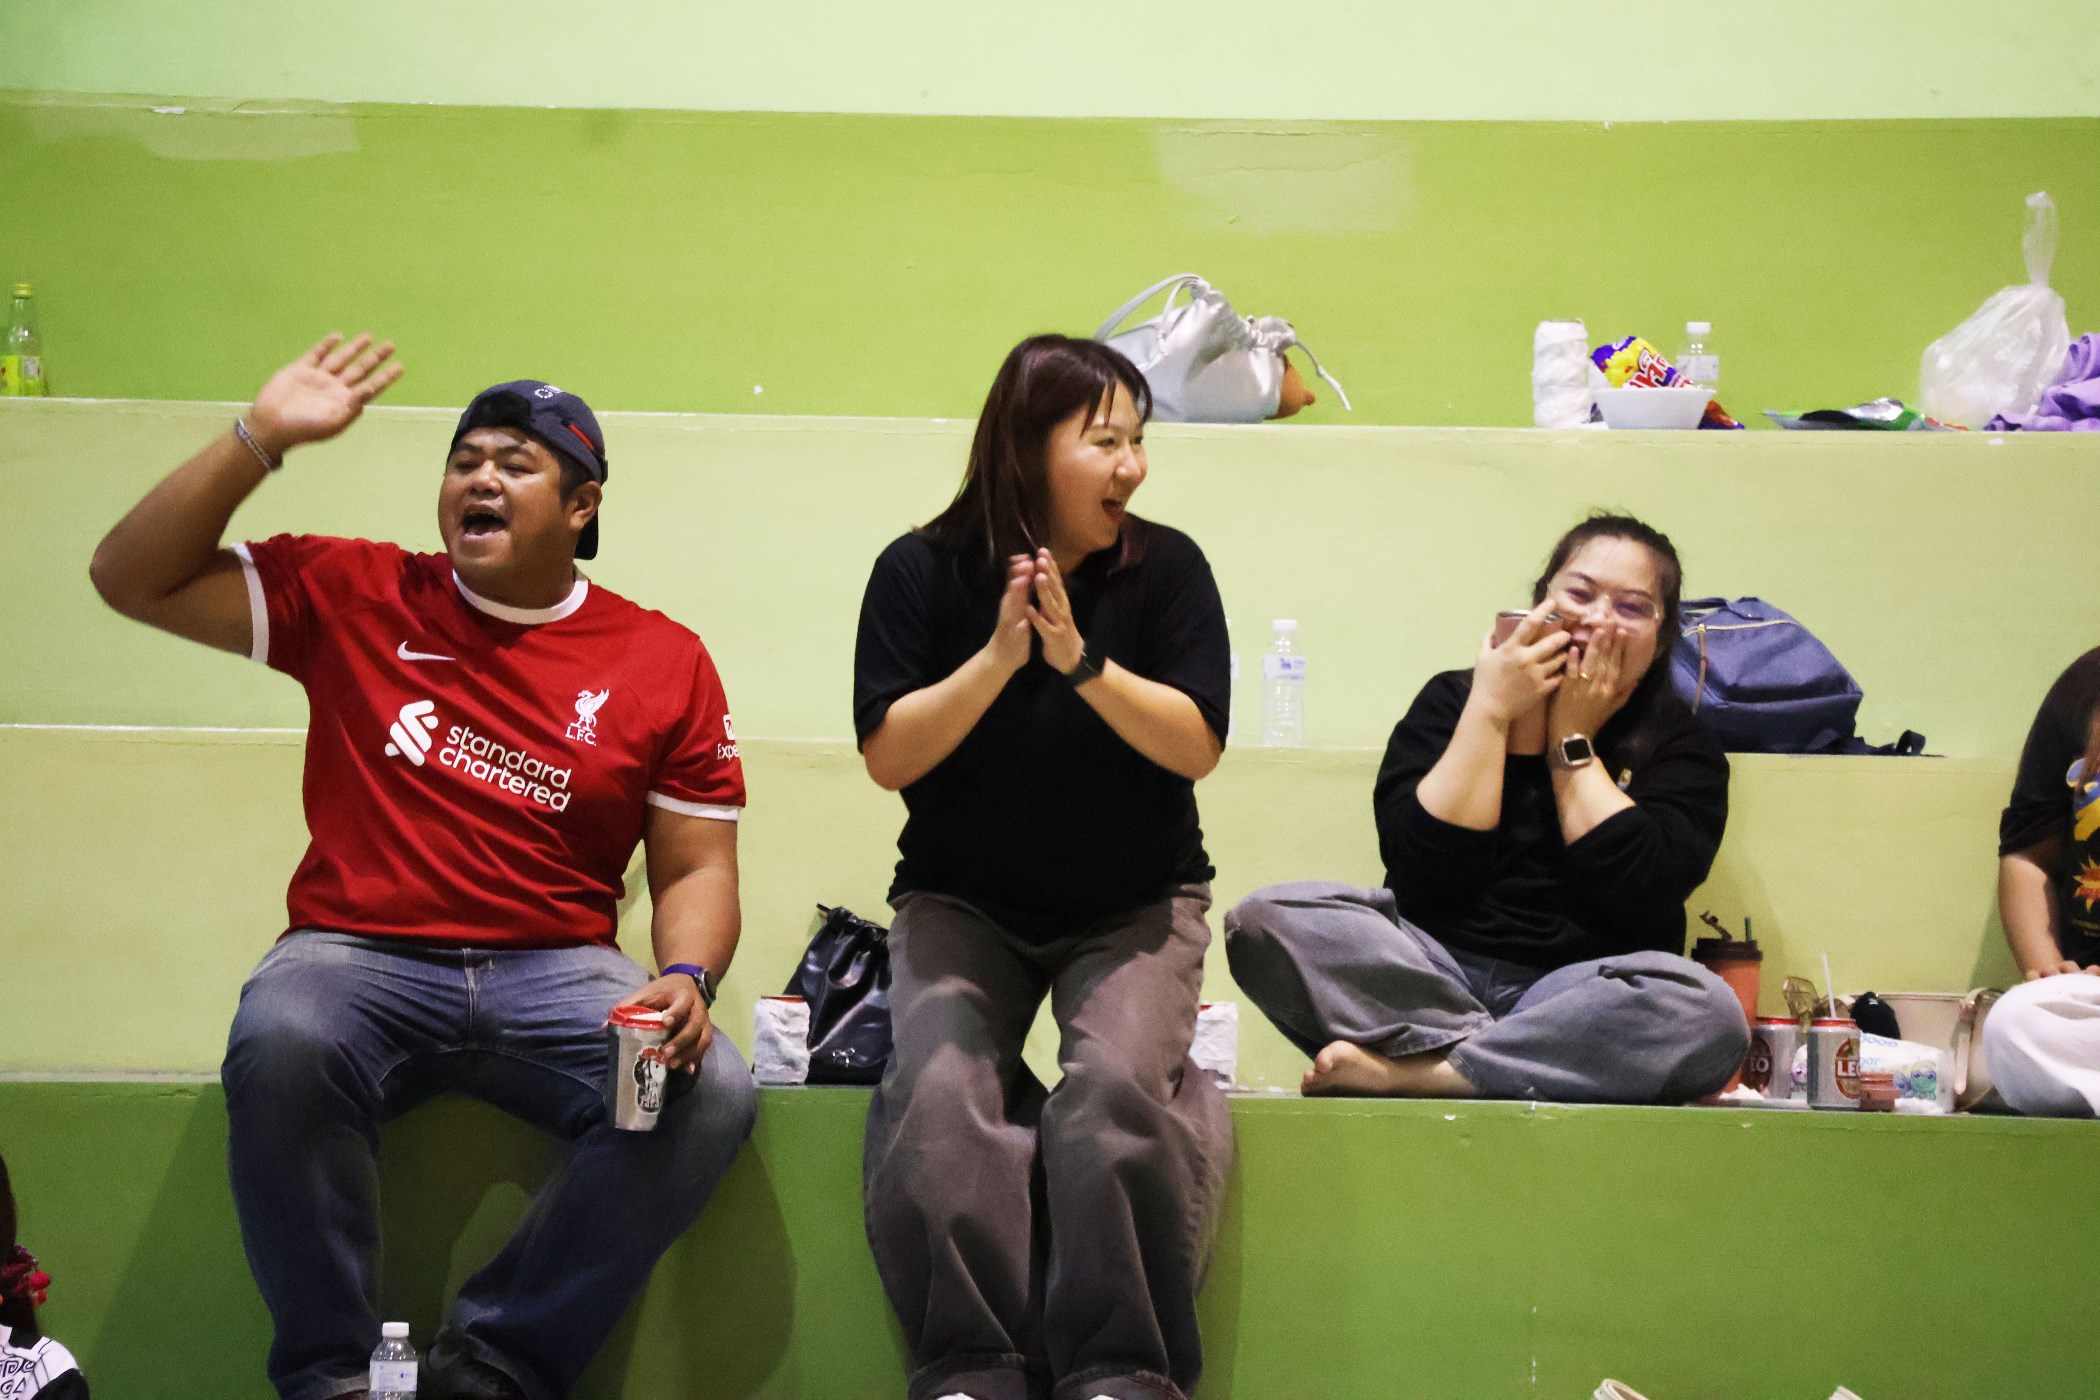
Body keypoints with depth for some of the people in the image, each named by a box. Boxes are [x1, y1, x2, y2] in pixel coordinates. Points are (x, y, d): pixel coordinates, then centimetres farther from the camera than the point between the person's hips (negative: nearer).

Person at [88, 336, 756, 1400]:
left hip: (556, 972, 1)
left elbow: (696, 869, 9)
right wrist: (261, 437, 0)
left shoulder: (663, 662, 9)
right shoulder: (354, 595, 11)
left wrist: (685, 979, -13)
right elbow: (134, 579, 9)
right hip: (360, 955, 0)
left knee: (711, 1091, -28)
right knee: (281, 1043, -35)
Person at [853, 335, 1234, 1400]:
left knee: (1115, 1086, -28)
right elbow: (888, 756, -8)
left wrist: (1082, 661, -23)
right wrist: (997, 657, -21)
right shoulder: (923, 572, -3)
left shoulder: (1165, 569, -2)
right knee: (940, 1093, -27)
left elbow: (1197, 746, -9)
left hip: (1136, 902, 0)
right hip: (962, 902, 0)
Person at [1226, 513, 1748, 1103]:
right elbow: (1424, 877, -6)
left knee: (1708, 1011, -34)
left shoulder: (1680, 745, 9)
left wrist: (1573, 741, -2)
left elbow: (1641, 902, -10)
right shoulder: (1452, 701, 10)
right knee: (1269, 916, -24)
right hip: (1433, 976, 0)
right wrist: (1491, 711, -5)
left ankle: (1403, 1070, -29)